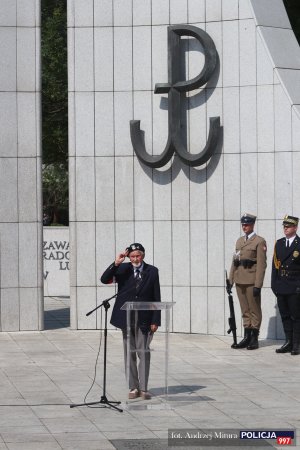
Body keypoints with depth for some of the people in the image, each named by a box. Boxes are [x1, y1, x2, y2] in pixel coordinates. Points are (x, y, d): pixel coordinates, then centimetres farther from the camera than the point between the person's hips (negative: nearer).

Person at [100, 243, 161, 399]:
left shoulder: (152, 271, 0)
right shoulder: (123, 269, 2)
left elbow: (156, 297, 1)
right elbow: (104, 280, -8)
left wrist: (155, 321, -5)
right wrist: (116, 263, -18)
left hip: (144, 319, -2)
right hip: (126, 318, 2)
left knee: (144, 353, -5)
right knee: (129, 354, 5)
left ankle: (143, 388, -1)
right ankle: (133, 388, 12)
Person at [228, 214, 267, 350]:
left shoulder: (259, 241, -5)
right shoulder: (239, 241, 16)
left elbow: (261, 264, -11)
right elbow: (234, 261, 17)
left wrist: (258, 285, -16)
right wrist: (230, 280, 10)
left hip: (252, 281, -6)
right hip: (240, 281, 6)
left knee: (254, 310, 1)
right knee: (245, 310, 10)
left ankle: (254, 339, 5)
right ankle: (247, 337, 13)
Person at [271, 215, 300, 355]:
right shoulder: (279, 243, 12)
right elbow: (275, 264, 12)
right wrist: (274, 284, 6)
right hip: (281, 286, 5)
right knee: (285, 316, 9)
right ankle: (288, 342, 15)